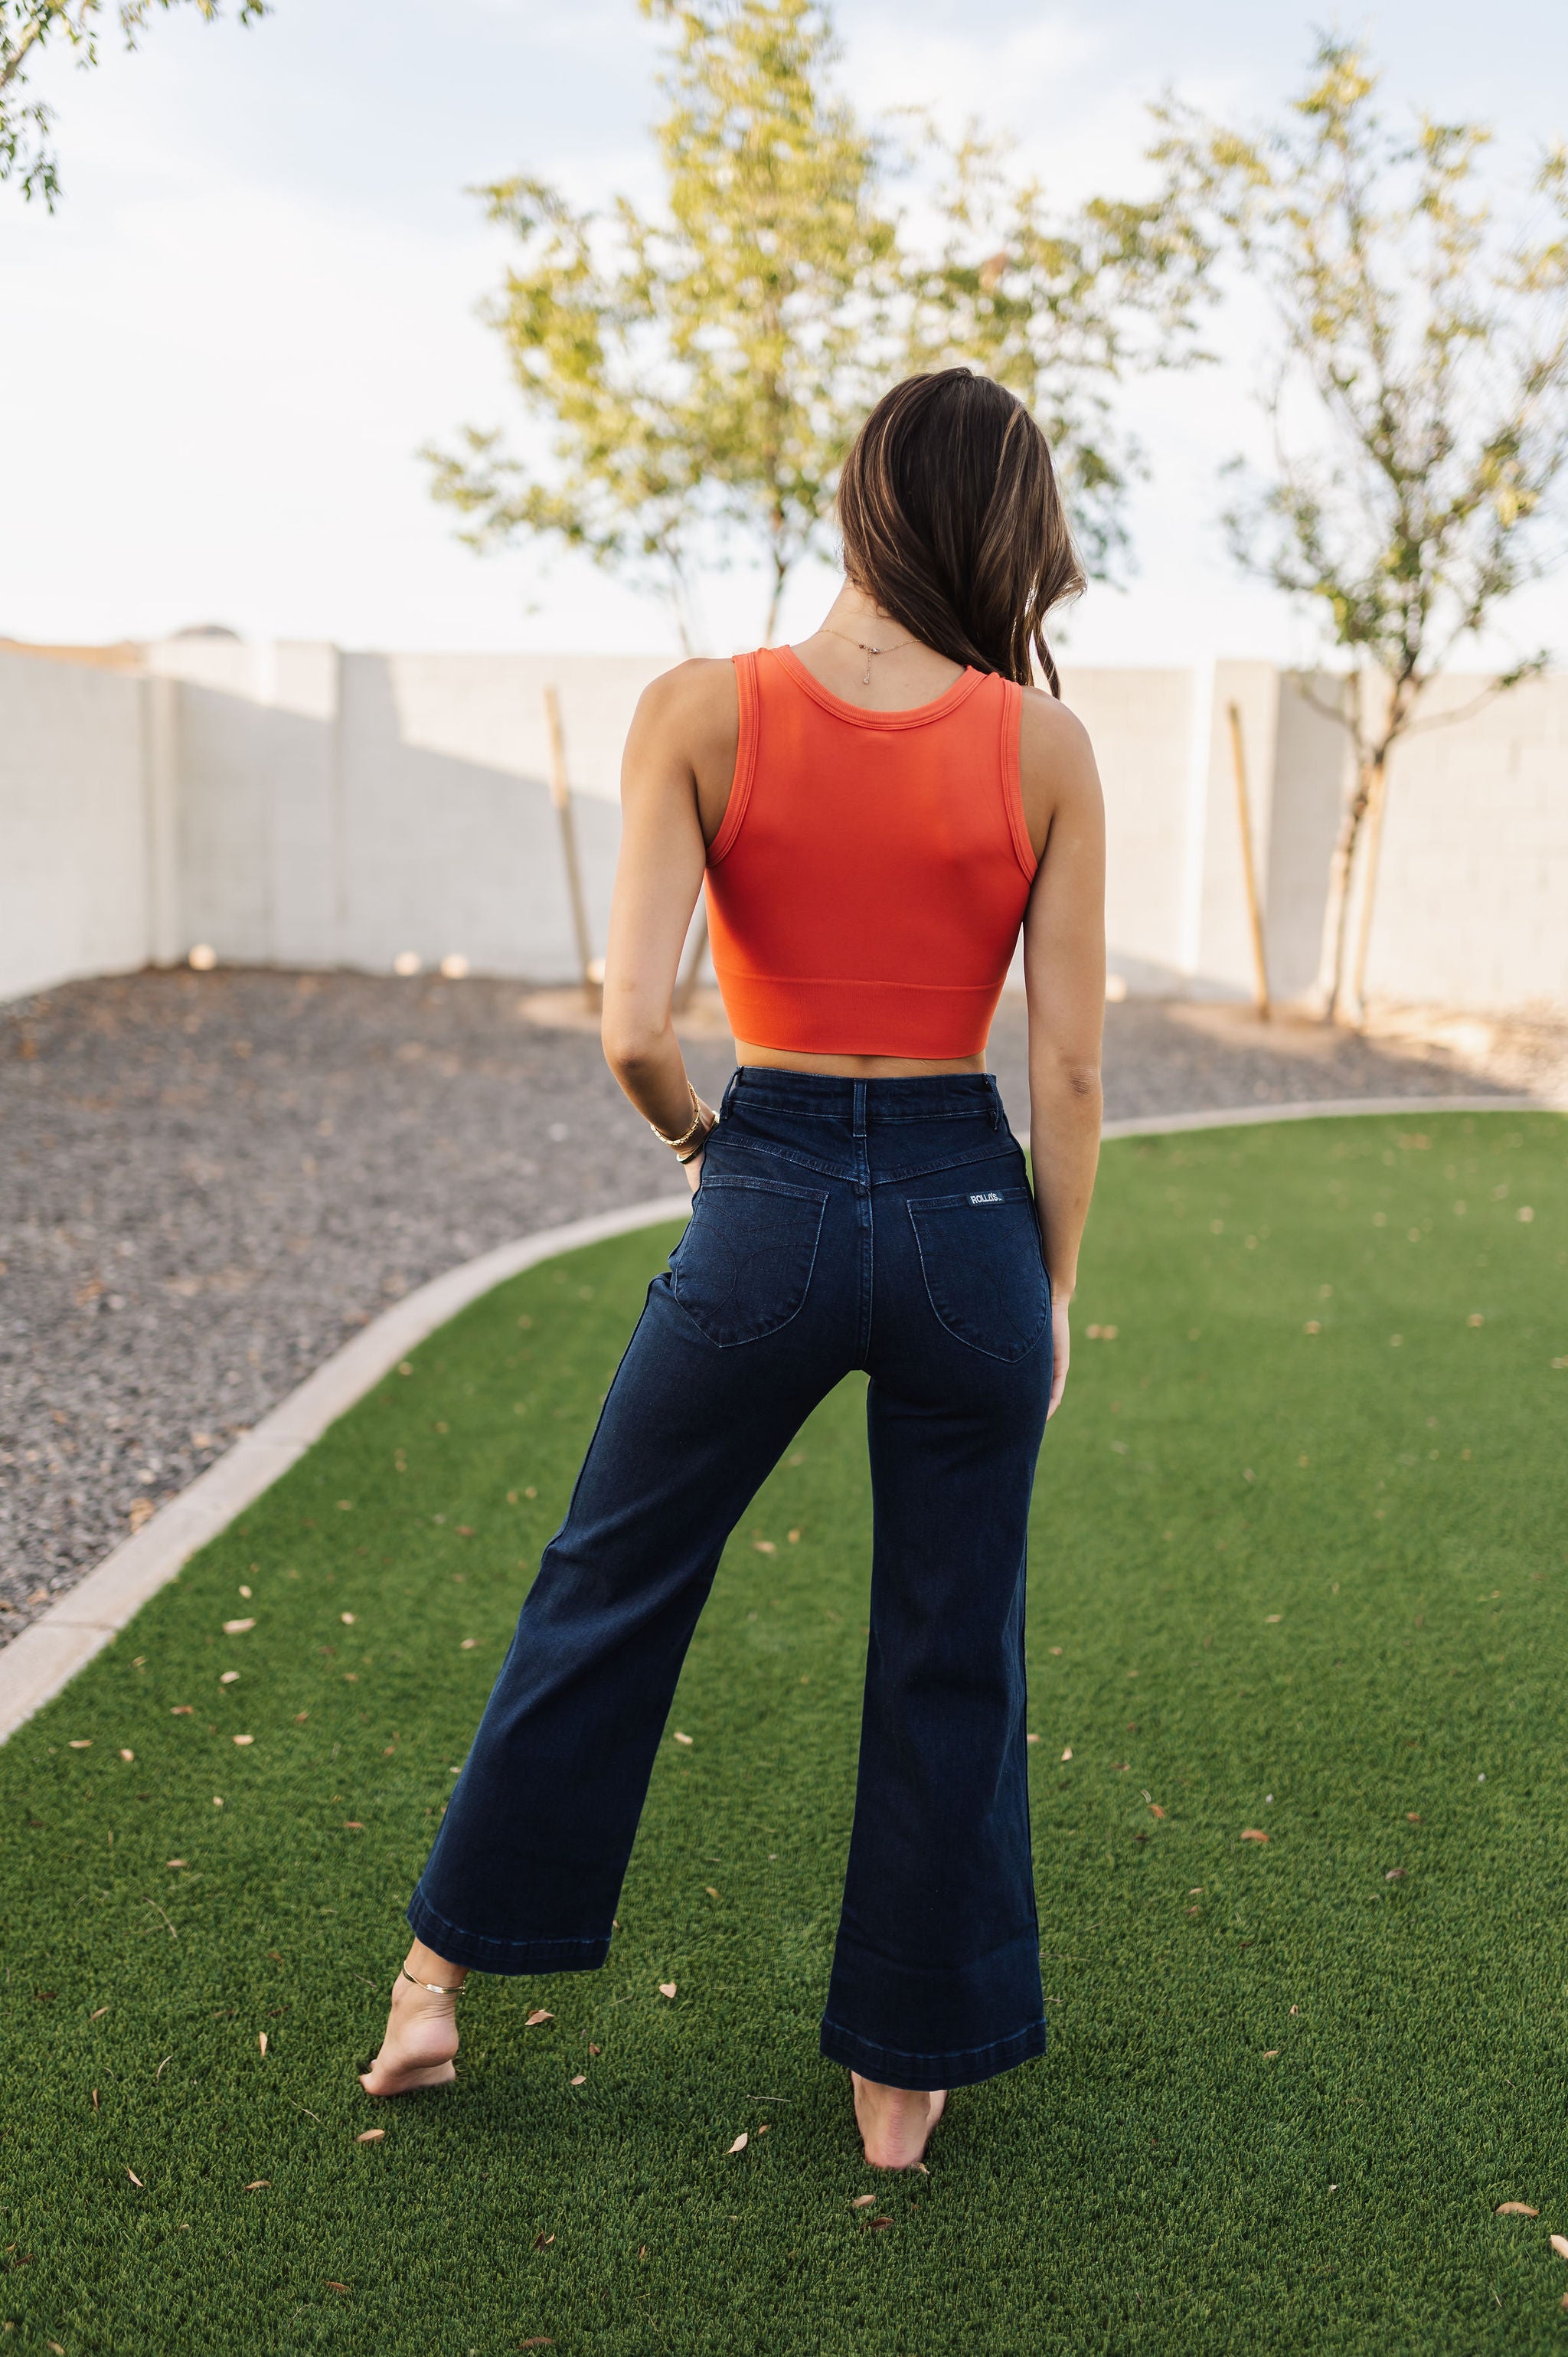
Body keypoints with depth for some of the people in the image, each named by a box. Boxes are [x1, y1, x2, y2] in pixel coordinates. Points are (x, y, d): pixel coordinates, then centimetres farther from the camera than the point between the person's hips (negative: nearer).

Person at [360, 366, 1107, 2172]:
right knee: (949, 1665, 16)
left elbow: (633, 1028, -15)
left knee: (605, 1598, 19)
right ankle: (905, 2072, 32)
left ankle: (439, 1980, 33)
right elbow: (1068, 1067, -3)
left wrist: (699, 1136, 7)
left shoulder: (703, 712, -7)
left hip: (770, 1209, -1)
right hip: (971, 1214, 1)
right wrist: (1054, 1289, 9)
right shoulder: (1044, 745, -4)